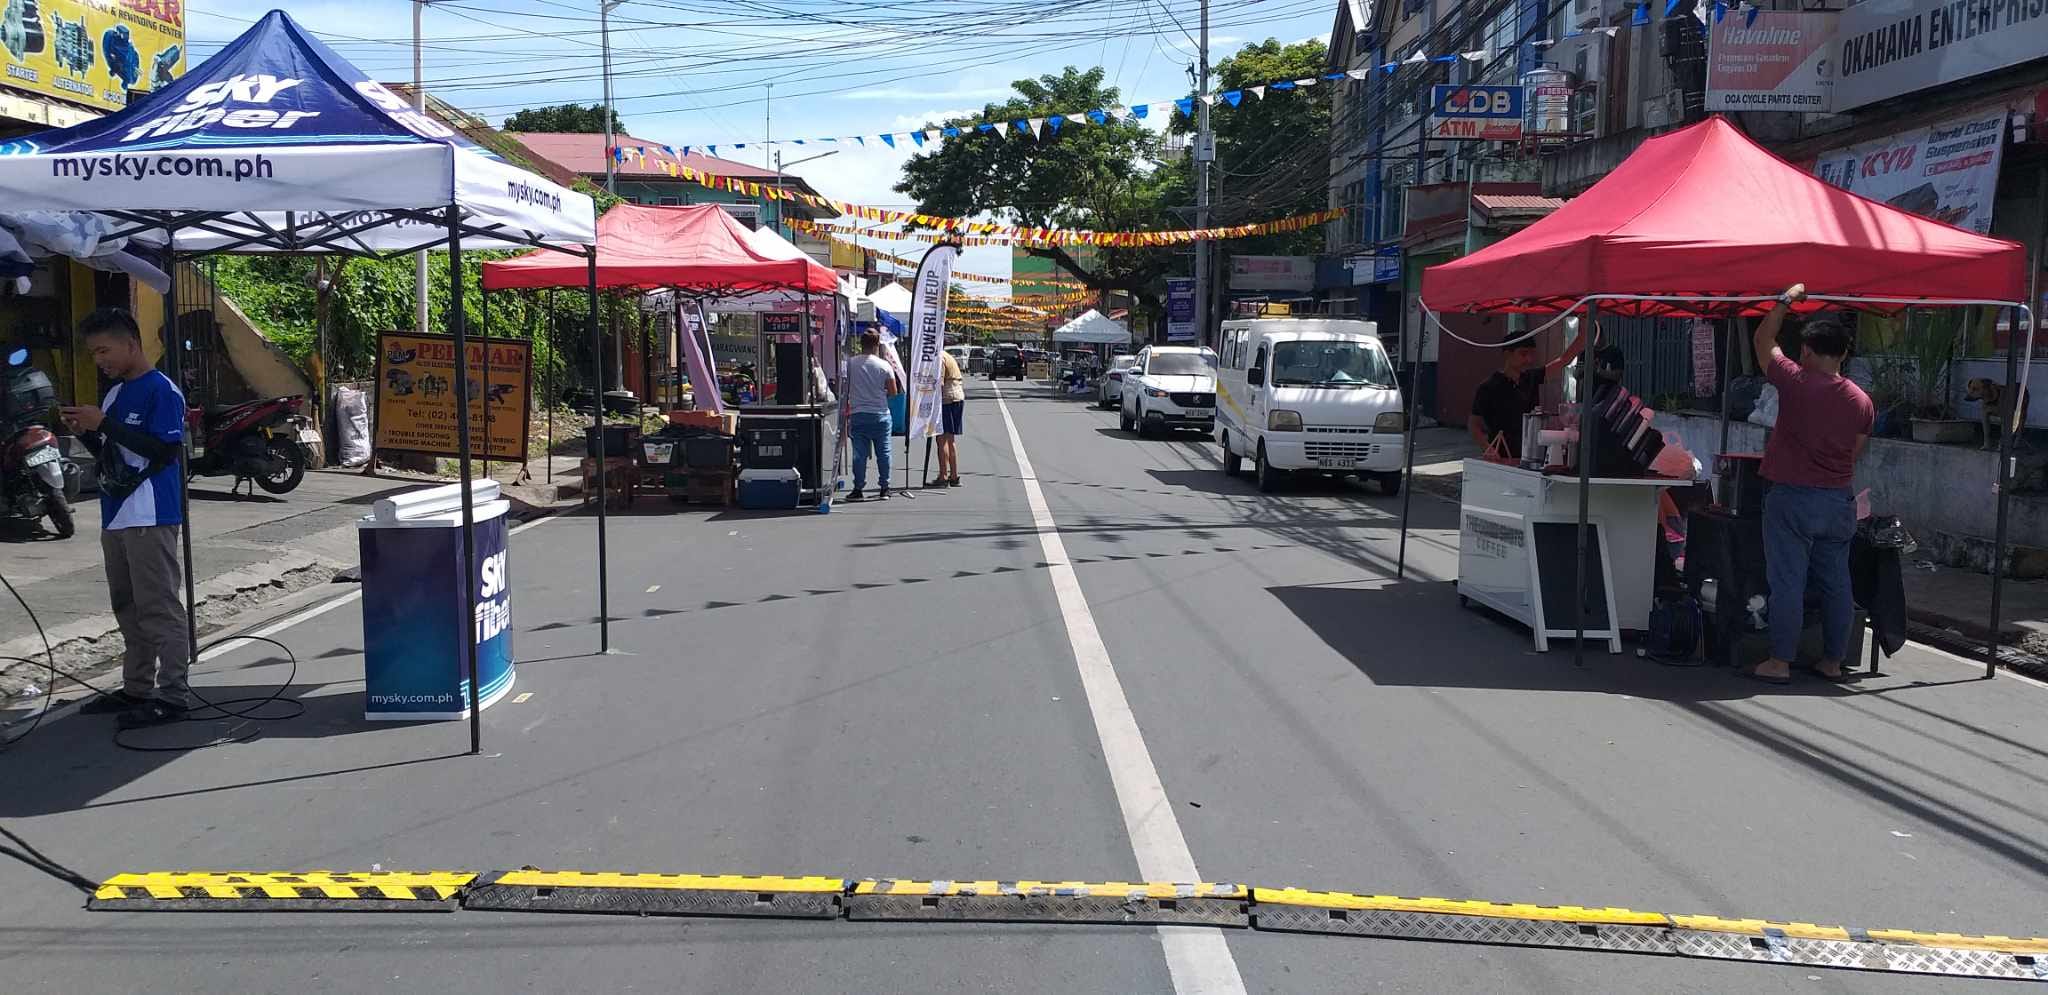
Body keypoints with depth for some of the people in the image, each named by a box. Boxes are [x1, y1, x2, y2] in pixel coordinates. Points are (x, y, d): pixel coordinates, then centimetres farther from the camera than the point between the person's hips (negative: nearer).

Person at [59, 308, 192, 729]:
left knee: (158, 606, -7)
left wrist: (104, 423, -17)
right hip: (115, 516, 9)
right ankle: (136, 688, 22)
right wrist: (85, 433, 2)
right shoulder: (115, 394, 16)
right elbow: (110, 456, 22)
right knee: (127, 607, 14)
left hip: (151, 517, -9)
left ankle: (173, 694, -4)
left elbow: (165, 450, -19)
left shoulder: (161, 390, -10)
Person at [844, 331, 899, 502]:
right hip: (880, 415, -1)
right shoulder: (884, 365, -3)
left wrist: (846, 411, 16)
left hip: (857, 415, 1)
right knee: (883, 452, 8)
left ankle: (859, 489, 3)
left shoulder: (850, 364, 0)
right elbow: (894, 392, -1)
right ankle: (884, 489, 11)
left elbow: (845, 390, 4)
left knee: (859, 454, 3)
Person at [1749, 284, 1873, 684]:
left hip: (1792, 497, -5)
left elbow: (1763, 342, 3)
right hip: (1839, 501, 5)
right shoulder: (1861, 400, 3)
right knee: (1835, 583, 11)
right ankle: (1832, 661, 18)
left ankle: (1780, 662, -1)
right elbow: (1855, 454, 11)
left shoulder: (1795, 382, -11)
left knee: (1788, 581, -3)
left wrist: (1786, 301, 13)